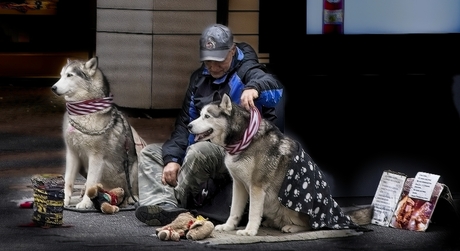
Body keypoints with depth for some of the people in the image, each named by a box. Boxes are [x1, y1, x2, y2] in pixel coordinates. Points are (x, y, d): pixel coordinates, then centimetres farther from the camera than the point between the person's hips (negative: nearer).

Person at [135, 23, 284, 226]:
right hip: (203, 146, 8)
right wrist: (172, 158, -7)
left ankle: (174, 203, -20)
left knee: (199, 152, -36)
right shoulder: (200, 78, 15)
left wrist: (254, 88, -52)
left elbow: (275, 88, -27)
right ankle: (161, 202, -29)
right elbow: (185, 122, 9)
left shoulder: (247, 72, -5)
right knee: (150, 152, 0)